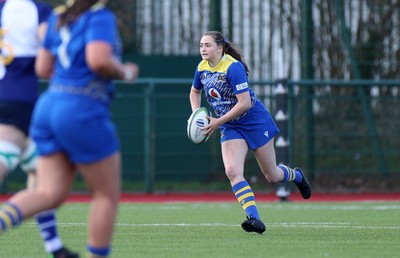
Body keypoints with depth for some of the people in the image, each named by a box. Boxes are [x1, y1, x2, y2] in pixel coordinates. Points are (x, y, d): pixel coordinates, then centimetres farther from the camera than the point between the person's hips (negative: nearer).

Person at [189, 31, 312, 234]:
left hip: (255, 122, -5)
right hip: (230, 128, 6)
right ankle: (254, 219, -24)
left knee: (272, 176, 6)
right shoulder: (202, 68, -1)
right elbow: (195, 92, 19)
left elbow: (245, 103, -26)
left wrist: (218, 122, -23)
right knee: (232, 172, -19)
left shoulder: (233, 67, -23)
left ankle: (297, 176, 42)